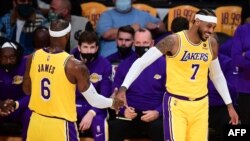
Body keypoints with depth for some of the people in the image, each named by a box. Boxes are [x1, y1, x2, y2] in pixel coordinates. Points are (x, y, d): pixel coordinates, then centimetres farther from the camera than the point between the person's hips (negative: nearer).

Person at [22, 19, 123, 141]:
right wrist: (113, 102, 11)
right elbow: (93, 100, -8)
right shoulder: (74, 65, -16)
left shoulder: (33, 58, -1)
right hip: (60, 126, -6)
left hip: (36, 122, 6)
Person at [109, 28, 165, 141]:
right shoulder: (124, 65, 11)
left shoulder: (163, 64, 4)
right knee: (113, 126, -30)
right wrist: (123, 110, -9)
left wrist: (158, 112, -14)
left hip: (154, 115, -2)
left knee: (159, 127, -36)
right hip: (130, 115, 2)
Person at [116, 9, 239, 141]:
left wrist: (229, 105, 19)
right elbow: (142, 62, -12)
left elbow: (217, 76, 19)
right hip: (176, 104, -5)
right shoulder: (174, 41, -13)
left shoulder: (211, 44, 4)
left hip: (201, 105, 5)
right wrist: (123, 88, -22)